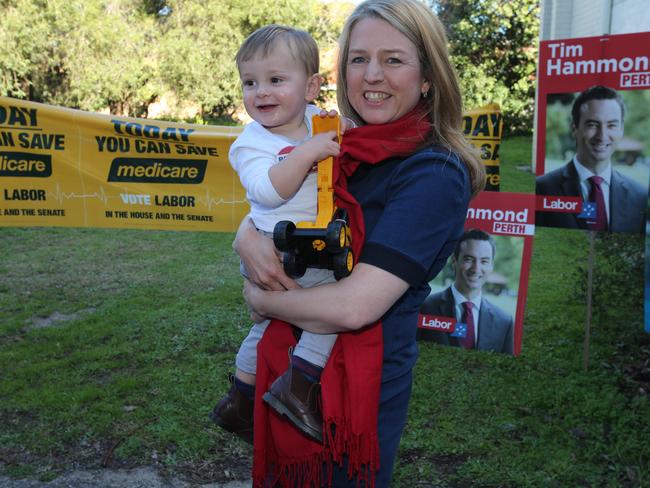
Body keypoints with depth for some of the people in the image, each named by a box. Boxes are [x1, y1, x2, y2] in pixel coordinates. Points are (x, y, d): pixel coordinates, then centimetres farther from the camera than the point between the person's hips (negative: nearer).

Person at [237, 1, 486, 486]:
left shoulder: (435, 174, -19)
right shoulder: (343, 151, 2)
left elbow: (355, 306, -26)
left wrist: (263, 301, -11)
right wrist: (247, 238, -13)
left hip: (359, 386, -7)